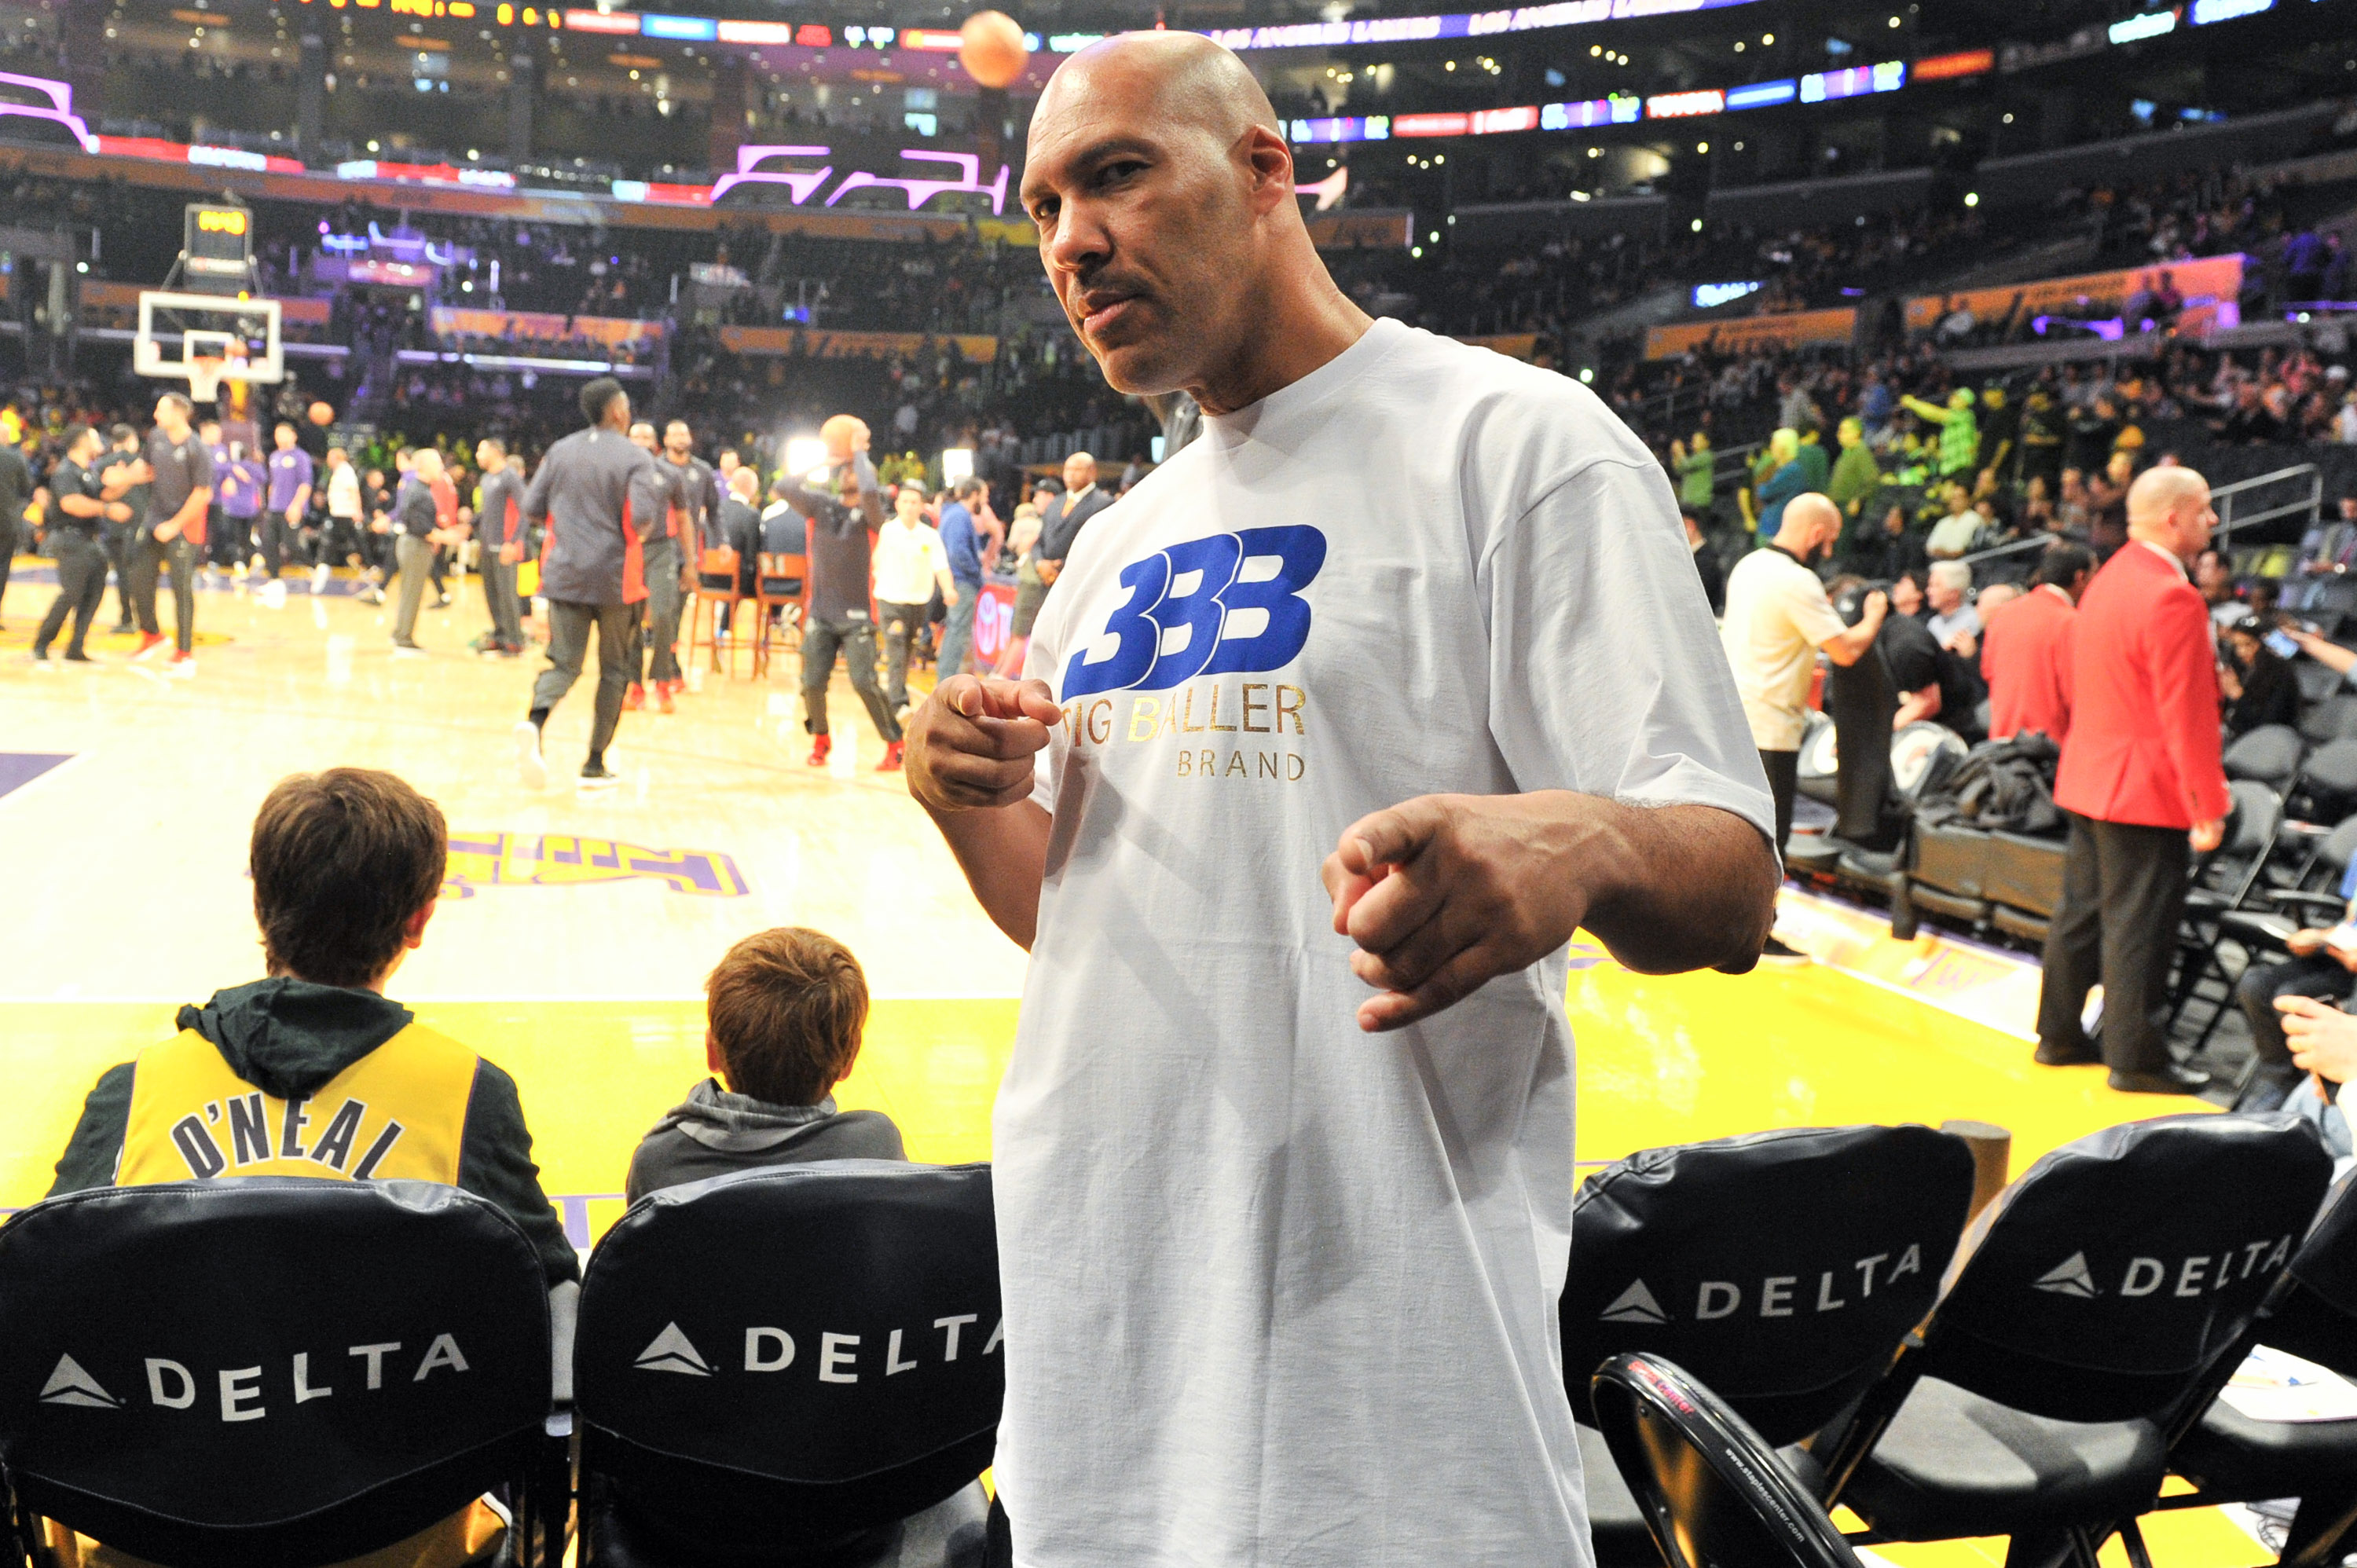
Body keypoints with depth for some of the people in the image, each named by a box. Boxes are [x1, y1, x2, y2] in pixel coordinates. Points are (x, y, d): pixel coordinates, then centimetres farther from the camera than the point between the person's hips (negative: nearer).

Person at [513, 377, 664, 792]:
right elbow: (642, 518, -18)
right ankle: (594, 765, 11)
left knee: (564, 663, 6)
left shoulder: (560, 451, 8)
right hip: (615, 578, -3)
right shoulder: (635, 456, -6)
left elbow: (532, 512, 7)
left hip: (564, 574, 3)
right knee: (614, 669, 11)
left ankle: (535, 720, -28)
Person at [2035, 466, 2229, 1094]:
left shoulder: (2110, 578, 12)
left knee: (2082, 911, 16)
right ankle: (2136, 1059, 6)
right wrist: (2207, 807, -16)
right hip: (2146, 790, -10)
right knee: (2139, 925, -2)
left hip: (2090, 782, 10)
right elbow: (2186, 713, -21)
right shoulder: (2171, 597, -19)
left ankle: (2059, 1035, 25)